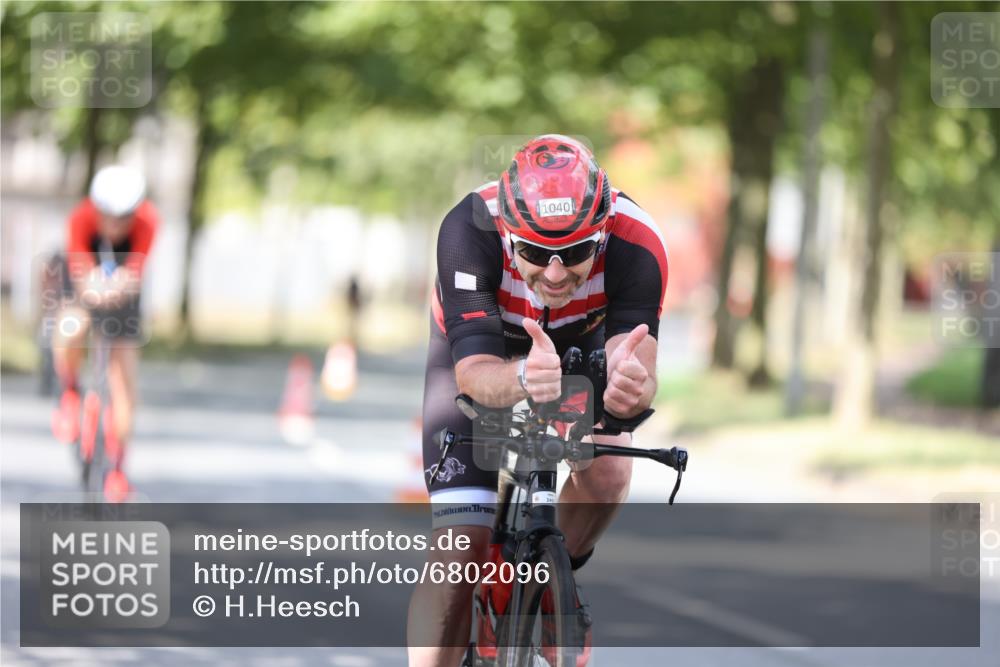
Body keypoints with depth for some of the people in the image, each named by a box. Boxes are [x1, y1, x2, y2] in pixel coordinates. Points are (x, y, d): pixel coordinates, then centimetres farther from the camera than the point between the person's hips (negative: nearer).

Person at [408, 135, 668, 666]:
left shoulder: (636, 244, -36)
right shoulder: (469, 230, -40)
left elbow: (637, 357, -43)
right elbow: (474, 374, -45)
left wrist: (631, 387, -68)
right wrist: (523, 379, -68)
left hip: (582, 344, 2)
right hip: (478, 350, -2)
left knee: (608, 474, -24)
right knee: (460, 547, -15)